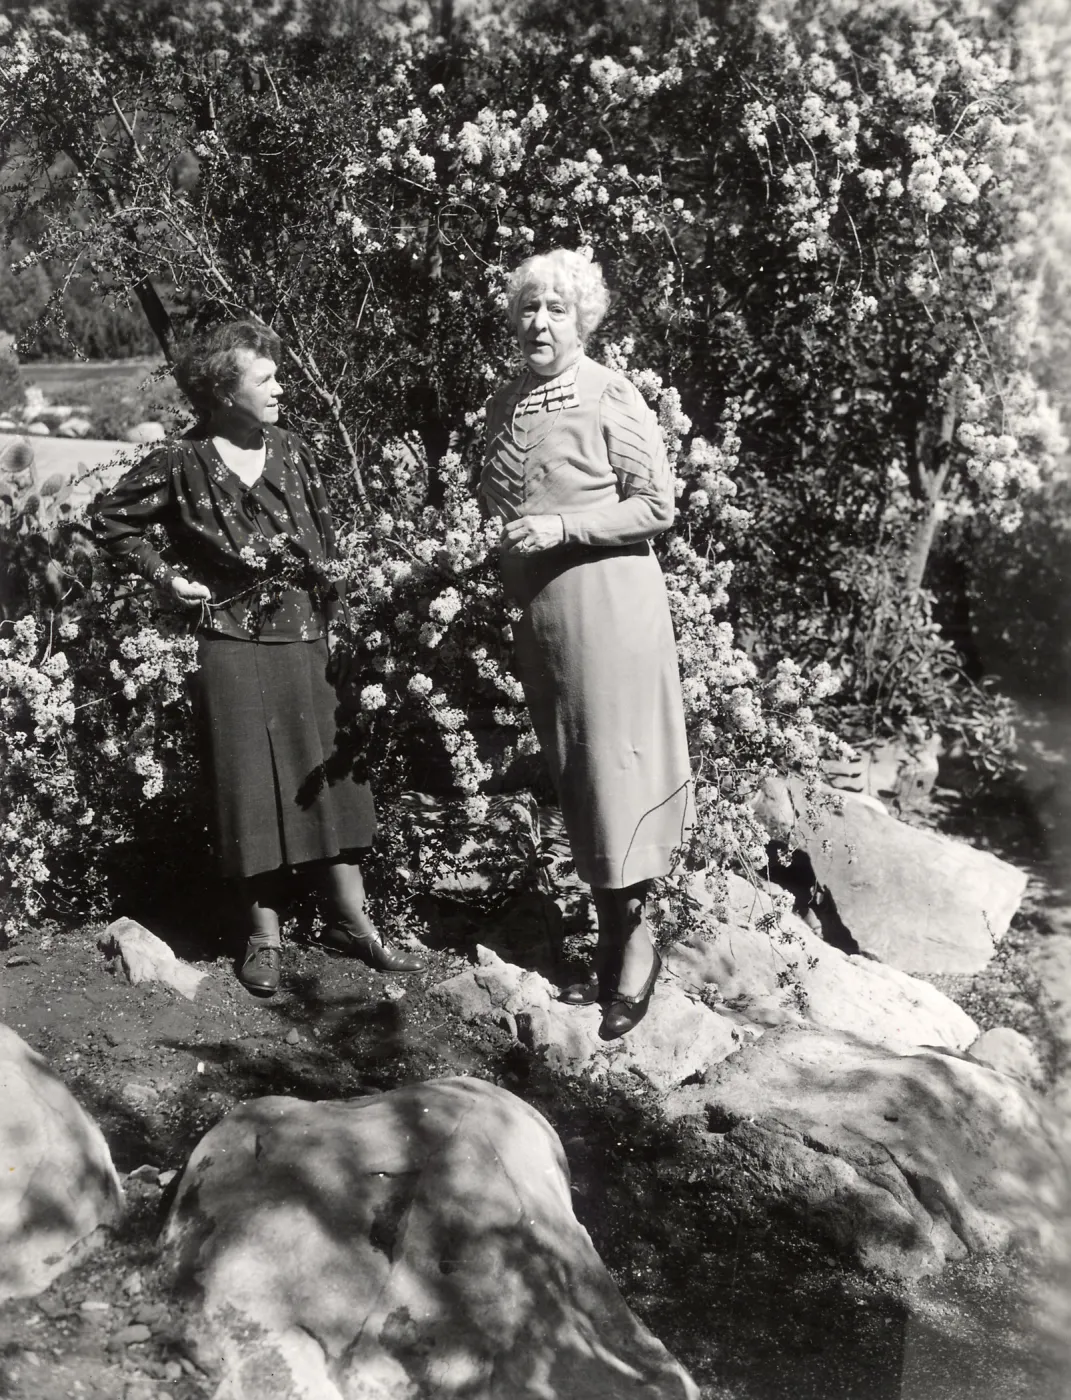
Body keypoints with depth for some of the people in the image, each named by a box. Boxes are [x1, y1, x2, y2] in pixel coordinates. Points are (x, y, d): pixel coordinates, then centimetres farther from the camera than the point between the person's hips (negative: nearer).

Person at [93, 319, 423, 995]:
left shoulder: (290, 451, 5)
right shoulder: (182, 464, -5)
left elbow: (326, 534, 15)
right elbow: (110, 519, 5)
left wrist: (326, 596, 6)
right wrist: (165, 574, -3)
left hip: (306, 641, 4)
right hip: (233, 646, -3)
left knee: (328, 778, 7)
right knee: (253, 787, 3)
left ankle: (351, 920, 16)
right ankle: (264, 935, 15)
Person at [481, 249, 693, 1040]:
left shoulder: (612, 399, -8)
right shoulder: (505, 405, 11)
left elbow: (657, 507, -9)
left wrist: (563, 528, -16)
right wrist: (499, 542, 5)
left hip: (605, 603, -6)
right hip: (534, 611, 7)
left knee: (614, 764, -5)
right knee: (570, 775, 10)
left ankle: (634, 939, 7)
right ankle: (613, 942, 21)